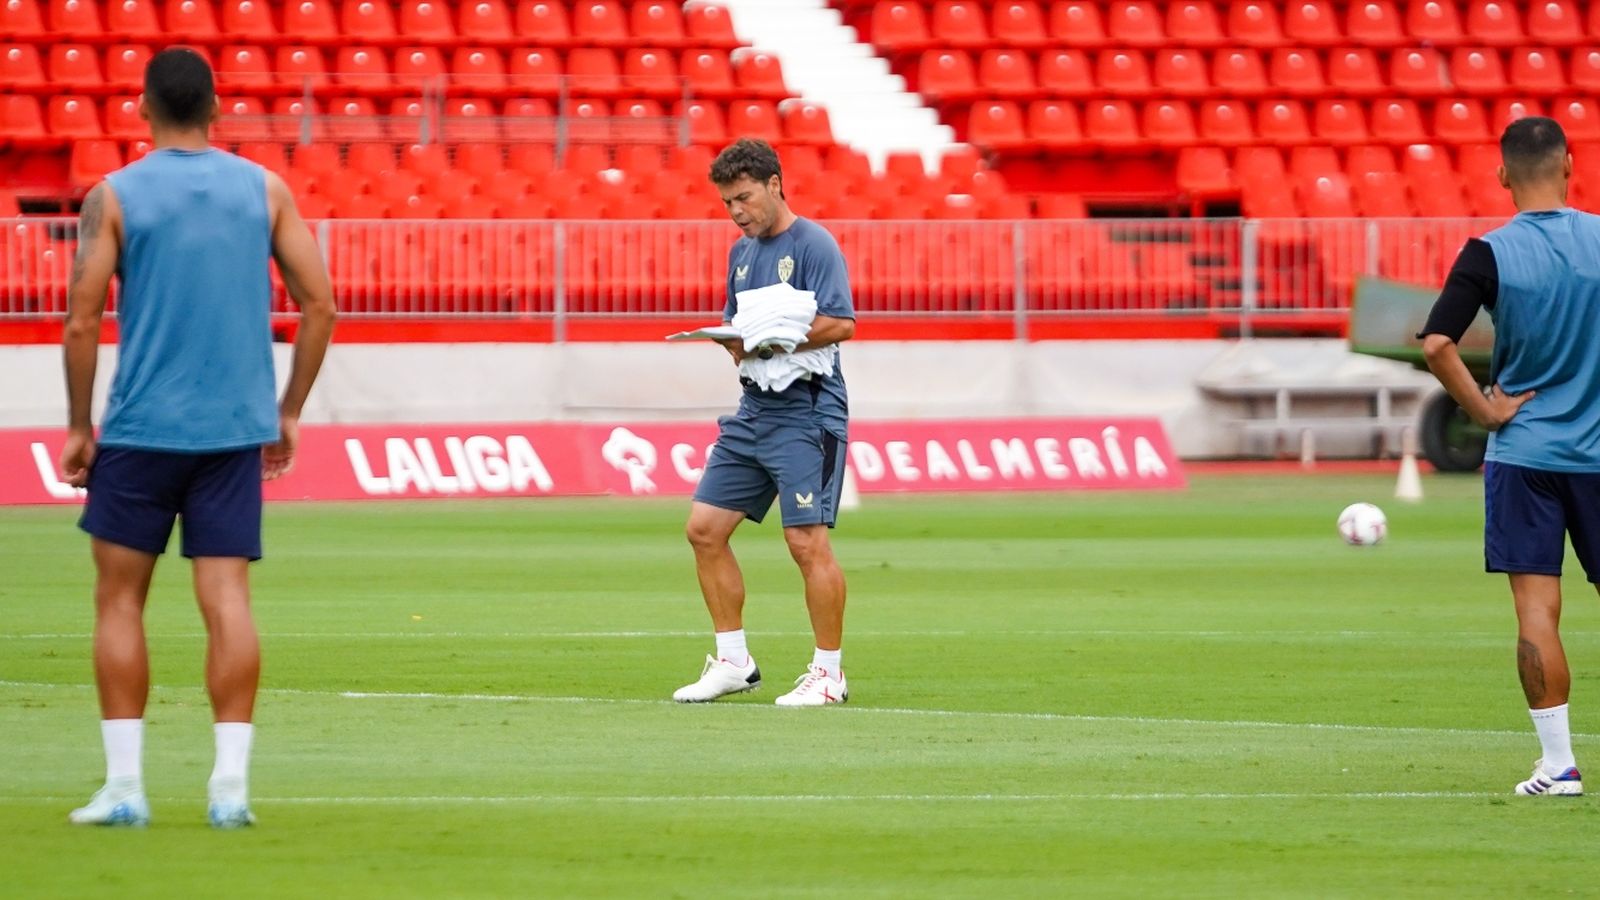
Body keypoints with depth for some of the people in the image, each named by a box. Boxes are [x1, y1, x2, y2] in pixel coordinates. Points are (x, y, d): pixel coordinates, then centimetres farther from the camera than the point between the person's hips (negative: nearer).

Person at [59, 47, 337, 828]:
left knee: (119, 599, 8)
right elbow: (319, 304, 3)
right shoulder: (265, 191, 5)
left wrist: (79, 428, 3)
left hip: (141, 427, -2)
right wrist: (289, 413, 12)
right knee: (226, 601, 1)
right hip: (236, 430, 2)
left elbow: (82, 325, -7)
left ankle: (124, 784, 4)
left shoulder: (114, 197, -3)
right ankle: (230, 784, -6)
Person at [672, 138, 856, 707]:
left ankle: (829, 674, -2)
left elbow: (840, 323, -19)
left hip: (805, 413, -9)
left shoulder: (813, 245, -9)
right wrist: (736, 345, -1)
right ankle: (733, 661, 14)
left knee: (806, 541, -11)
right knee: (704, 529, 5)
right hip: (753, 411, 9)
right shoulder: (742, 253, 17)